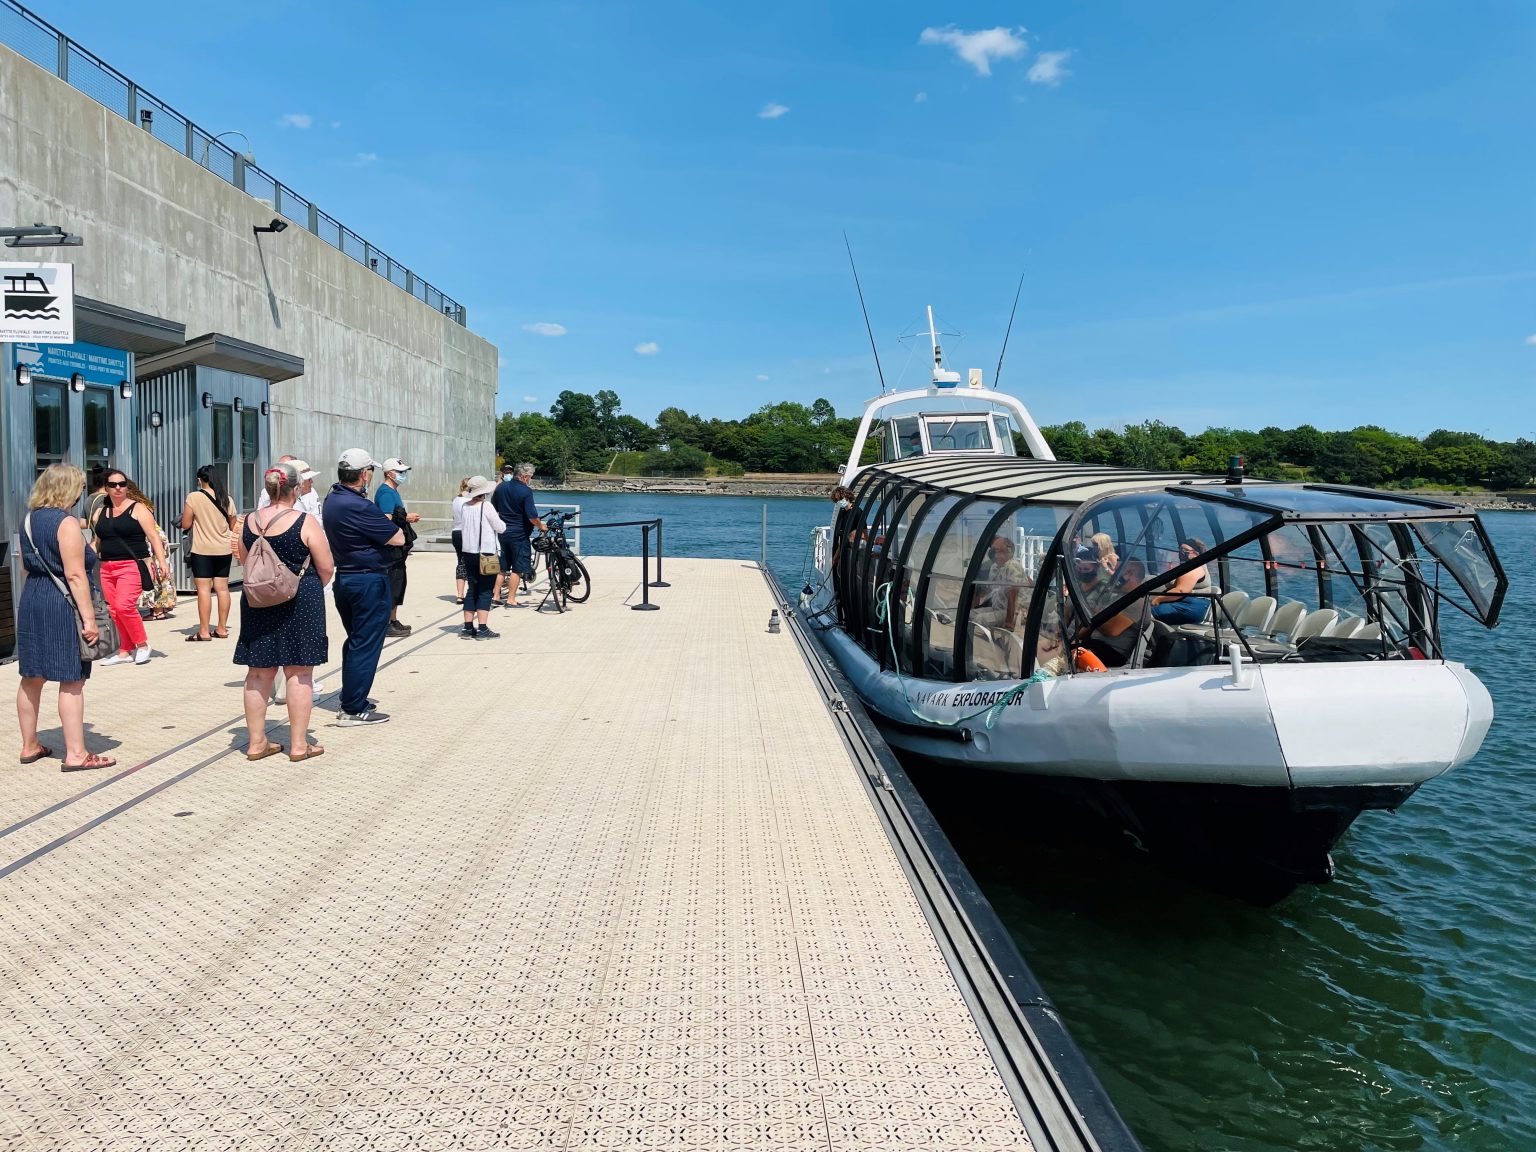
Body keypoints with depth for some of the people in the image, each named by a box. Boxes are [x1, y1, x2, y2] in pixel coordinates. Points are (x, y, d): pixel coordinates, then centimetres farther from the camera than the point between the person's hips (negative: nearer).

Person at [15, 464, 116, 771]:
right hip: (62, 607, -9)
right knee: (72, 681, -4)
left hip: (31, 603, 9)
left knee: (32, 677, 15)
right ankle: (76, 754, -3)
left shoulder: (29, 519, 11)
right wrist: (89, 618, -18)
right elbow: (75, 575, -19)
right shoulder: (66, 523, -14)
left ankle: (29, 746, 26)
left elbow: (27, 565, 19)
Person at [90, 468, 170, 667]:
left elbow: (153, 536, -7)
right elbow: (97, 543, 23)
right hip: (107, 568, 6)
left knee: (124, 605, -19)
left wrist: (162, 561, -16)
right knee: (114, 610, 5)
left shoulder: (138, 508, -1)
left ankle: (142, 644, -1)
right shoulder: (101, 513, 15)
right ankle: (125, 651, 14)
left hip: (132, 566, -6)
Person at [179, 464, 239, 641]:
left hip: (202, 550, -4)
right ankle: (222, 629, 13)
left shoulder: (193, 497, -9)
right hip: (224, 550, 4)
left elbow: (185, 524, -6)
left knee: (204, 589, -3)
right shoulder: (227, 499, 4)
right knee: (222, 588, 8)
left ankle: (204, 631, -4)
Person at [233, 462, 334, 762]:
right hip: (299, 602, -5)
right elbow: (326, 567, -8)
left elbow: (244, 561, 14)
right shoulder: (305, 522, -12)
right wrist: (313, 590, 10)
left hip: (258, 603, 5)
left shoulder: (249, 521, 2)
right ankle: (299, 744, 7)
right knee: (299, 673, 3)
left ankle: (256, 742, 19)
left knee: (259, 673, 12)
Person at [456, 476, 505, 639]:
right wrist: (503, 523, 13)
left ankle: (468, 627, 11)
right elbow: (500, 528, -7)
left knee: (471, 589, 12)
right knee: (485, 591, -1)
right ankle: (482, 629, -6)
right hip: (487, 553, -6)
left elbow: (465, 526, 12)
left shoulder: (465, 506, 5)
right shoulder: (486, 506, -12)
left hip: (468, 552, 6)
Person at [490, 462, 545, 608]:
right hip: (519, 534, -7)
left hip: (503, 533, 7)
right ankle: (510, 600, 1)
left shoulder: (501, 487, 5)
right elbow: (532, 516, -20)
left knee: (502, 567, 16)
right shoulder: (526, 491, -16)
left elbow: (493, 509, 15)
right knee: (517, 569, 1)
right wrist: (541, 526, -3)